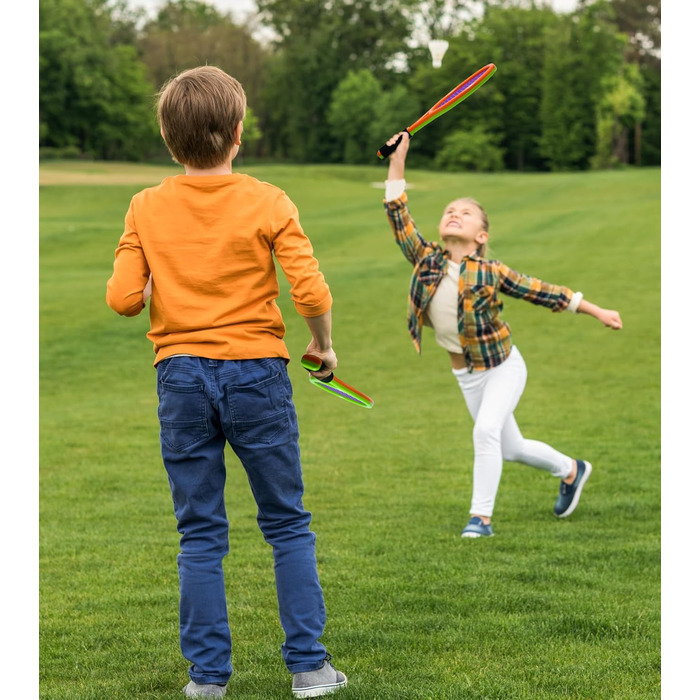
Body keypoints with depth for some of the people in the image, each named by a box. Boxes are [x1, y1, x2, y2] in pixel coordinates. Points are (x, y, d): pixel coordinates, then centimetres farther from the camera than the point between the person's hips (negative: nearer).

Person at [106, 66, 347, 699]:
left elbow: (122, 298, -5)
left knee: (200, 534, 9)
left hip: (181, 376, 2)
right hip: (255, 371, -2)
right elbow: (311, 292, -13)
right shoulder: (267, 203, -6)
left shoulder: (147, 208, 0)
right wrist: (323, 346, 6)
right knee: (287, 525, 9)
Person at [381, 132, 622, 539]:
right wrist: (397, 161, -21)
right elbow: (398, 215, -14)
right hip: (466, 375, 5)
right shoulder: (427, 261, -8)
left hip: (503, 367, -4)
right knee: (511, 448, 16)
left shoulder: (489, 273, -16)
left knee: (486, 432, -25)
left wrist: (598, 313, -4)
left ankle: (481, 517, -14)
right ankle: (570, 470, 42)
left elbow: (544, 292, -8)